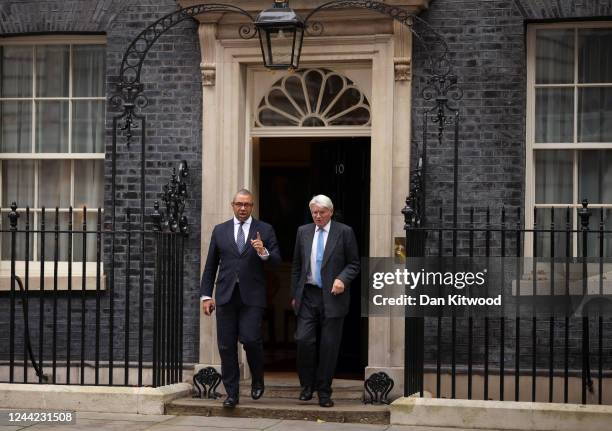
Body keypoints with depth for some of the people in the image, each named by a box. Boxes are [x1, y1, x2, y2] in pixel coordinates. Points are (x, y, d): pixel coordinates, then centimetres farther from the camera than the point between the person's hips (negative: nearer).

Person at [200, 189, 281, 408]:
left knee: (251, 339, -13)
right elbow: (210, 265, 13)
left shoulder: (265, 230, 7)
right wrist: (206, 295, 6)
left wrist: (264, 253, -18)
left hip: (252, 297, -2)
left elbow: (277, 260, 3)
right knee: (226, 346, 1)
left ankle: (257, 381, 13)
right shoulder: (220, 230, 13)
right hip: (225, 296, 2)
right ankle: (232, 393, 8)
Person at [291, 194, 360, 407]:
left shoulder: (344, 232, 0)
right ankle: (307, 385, 12)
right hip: (308, 295, 2)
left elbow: (354, 264, 3)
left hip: (332, 296, -2)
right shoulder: (303, 232, 10)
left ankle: (324, 391, 10)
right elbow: (296, 266, 15)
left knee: (329, 345, 0)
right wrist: (294, 294, 10)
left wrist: (342, 279, -15)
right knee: (304, 340, -7)